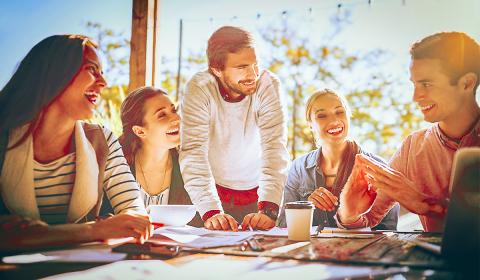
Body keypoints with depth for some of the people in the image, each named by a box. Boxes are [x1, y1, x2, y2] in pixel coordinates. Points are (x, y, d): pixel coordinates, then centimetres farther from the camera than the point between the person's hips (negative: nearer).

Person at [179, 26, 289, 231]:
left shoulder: (268, 85, -15)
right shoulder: (199, 89, -17)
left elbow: (275, 147, -21)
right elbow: (194, 152, -24)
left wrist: (269, 208, -33)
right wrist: (211, 211, -36)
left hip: (256, 192, 1)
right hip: (212, 190, 0)